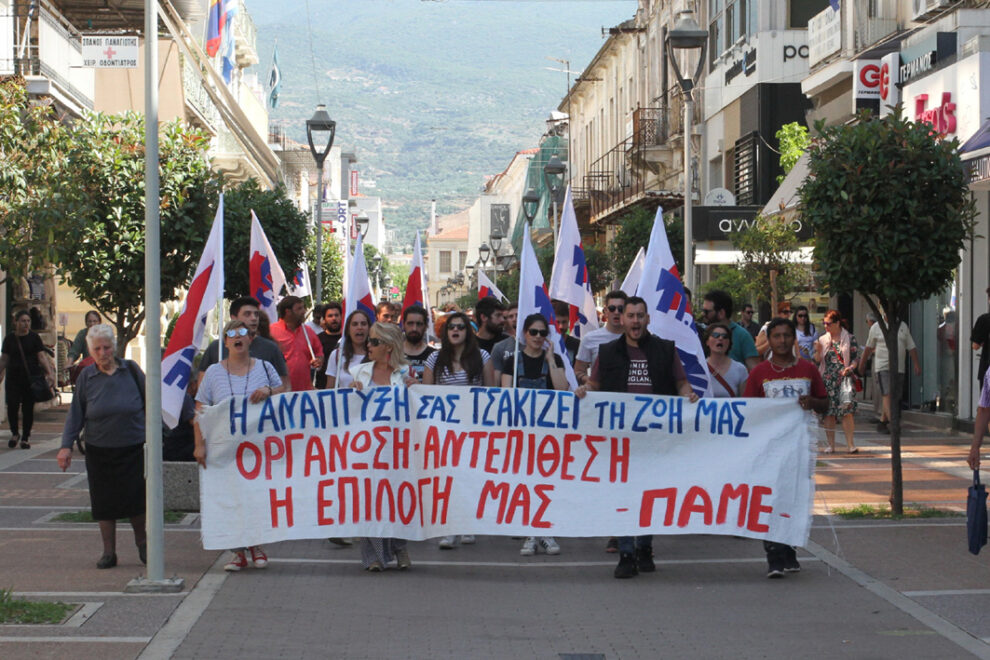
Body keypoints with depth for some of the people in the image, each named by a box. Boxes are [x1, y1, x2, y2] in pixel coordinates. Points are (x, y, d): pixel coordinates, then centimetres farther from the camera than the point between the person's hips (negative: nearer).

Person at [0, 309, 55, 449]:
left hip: (31, 377, -1)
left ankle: (26, 437, 12)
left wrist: (50, 373, -11)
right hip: (14, 378, 1)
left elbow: (42, 356, -1)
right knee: (12, 406, -10)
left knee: (28, 408, 1)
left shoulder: (34, 337, 2)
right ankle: (15, 434, 12)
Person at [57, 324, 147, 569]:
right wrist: (66, 445, -3)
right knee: (104, 502, 5)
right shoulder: (86, 377, 1)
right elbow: (75, 414, 4)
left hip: (132, 448, -1)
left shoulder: (131, 370, -1)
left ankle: (142, 542, 23)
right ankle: (108, 552, 18)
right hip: (99, 450, 1)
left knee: (135, 498, -1)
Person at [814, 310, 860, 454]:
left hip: (844, 378, -3)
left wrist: (850, 367, -15)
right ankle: (830, 444, 10)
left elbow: (856, 358, 3)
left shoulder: (849, 338, 3)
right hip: (827, 379, 3)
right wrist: (818, 351, -9)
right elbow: (817, 360, 11)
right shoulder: (823, 339, 11)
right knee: (828, 412, 2)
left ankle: (850, 444, -7)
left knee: (847, 410, -11)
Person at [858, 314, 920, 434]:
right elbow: (869, 347, 12)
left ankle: (882, 423, 20)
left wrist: (916, 364, 3)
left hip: (899, 368, 4)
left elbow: (911, 347, 10)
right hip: (882, 368, -4)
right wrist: (862, 363, 17)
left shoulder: (903, 326, 10)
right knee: (887, 396, -14)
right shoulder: (876, 327, 2)